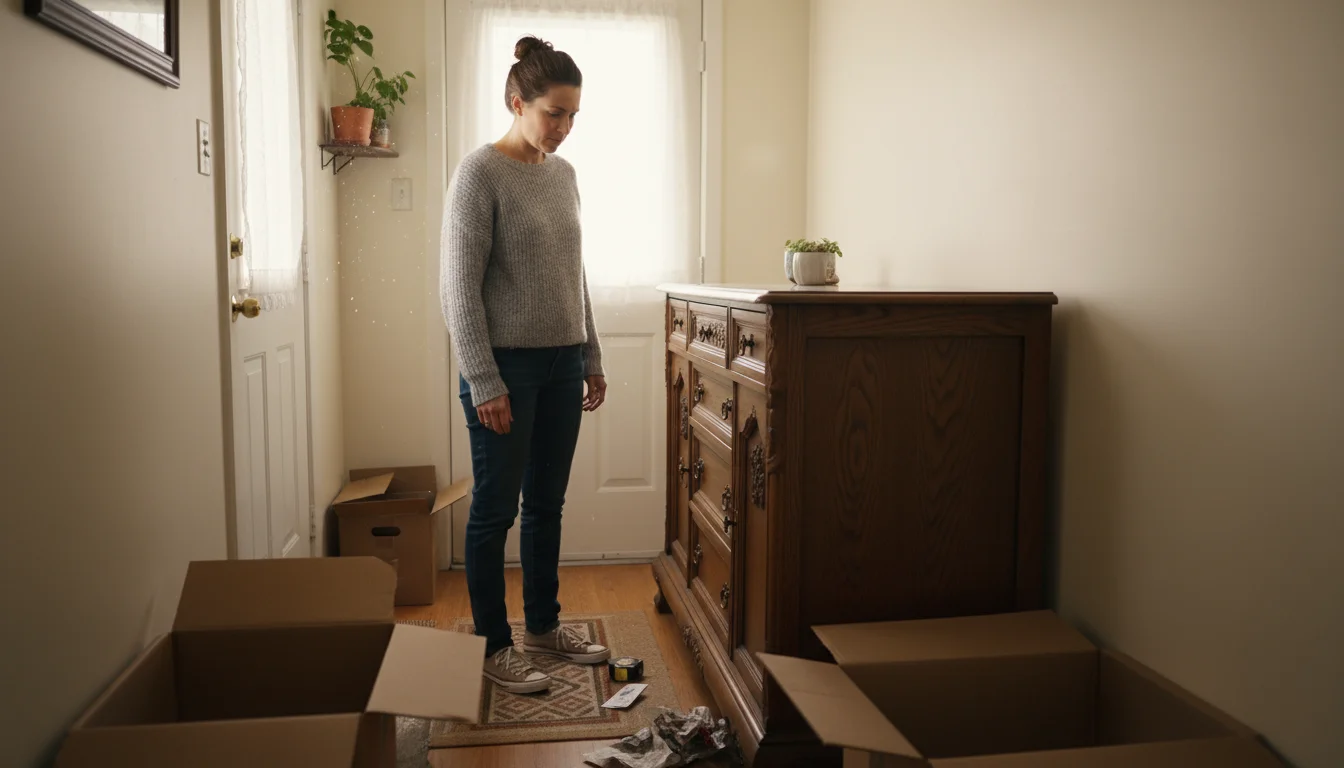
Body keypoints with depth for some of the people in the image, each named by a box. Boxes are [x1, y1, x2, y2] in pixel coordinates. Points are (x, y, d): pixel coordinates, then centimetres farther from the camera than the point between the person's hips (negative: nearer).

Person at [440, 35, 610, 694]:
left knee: (546, 504, 15)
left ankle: (543, 625, 29)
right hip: (506, 366, -7)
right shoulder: (480, 174, -10)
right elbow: (460, 288, -14)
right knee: (496, 509, 3)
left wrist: (592, 359, 16)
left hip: (562, 365, 7)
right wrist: (484, 383, -17)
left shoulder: (563, 174, 11)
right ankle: (492, 645, 17)